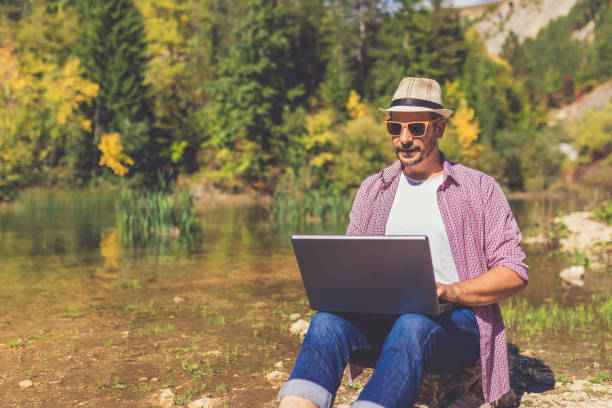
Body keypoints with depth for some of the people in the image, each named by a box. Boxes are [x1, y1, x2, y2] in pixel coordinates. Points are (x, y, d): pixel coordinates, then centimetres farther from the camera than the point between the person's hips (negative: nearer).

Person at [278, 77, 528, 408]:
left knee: (412, 327, -39)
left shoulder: (480, 189, 10)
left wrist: (451, 291, -14)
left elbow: (514, 273, 4)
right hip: (381, 317, 3)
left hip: (455, 321, -3)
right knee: (328, 320, -31)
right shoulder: (373, 189, 21)